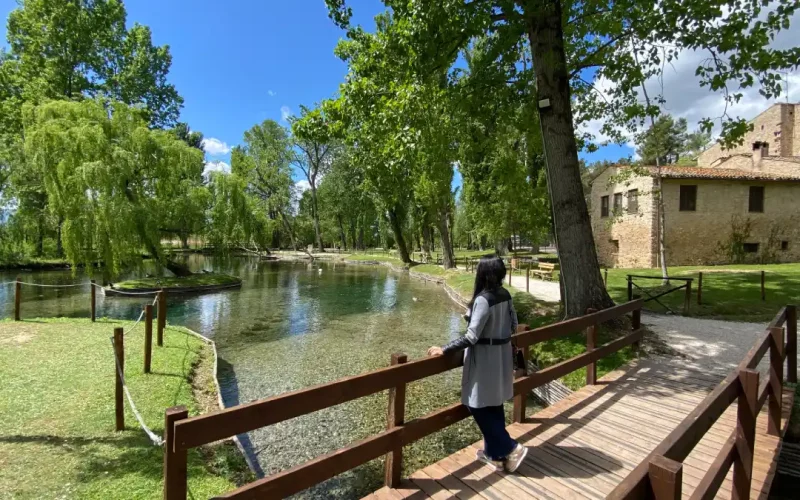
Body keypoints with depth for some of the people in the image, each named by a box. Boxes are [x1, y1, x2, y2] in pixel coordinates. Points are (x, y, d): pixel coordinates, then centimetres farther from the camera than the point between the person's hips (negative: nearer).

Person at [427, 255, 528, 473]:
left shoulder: (483, 300, -24)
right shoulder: (505, 295, 1)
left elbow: (471, 337, -26)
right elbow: (513, 325, 11)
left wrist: (444, 349, -20)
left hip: (484, 358, -9)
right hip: (502, 355, 9)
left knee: (478, 406, 8)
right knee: (494, 405, 19)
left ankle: (510, 448, 14)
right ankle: (494, 453, 32)